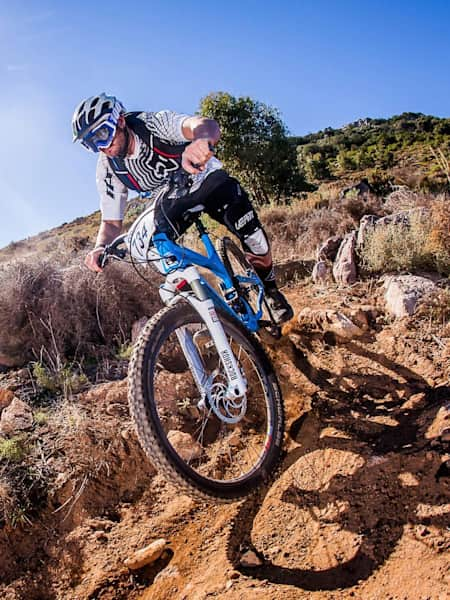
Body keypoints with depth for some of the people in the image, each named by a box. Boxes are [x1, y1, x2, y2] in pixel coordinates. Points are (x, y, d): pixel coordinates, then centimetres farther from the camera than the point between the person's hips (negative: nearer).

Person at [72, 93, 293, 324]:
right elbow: (111, 223, -14)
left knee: (248, 228, -24)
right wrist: (101, 248, -38)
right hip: (173, 201, 4)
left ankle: (270, 291, 2)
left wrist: (202, 139, -75)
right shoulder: (108, 169, -17)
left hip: (206, 178, -4)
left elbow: (207, 125, -49)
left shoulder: (154, 123, -30)